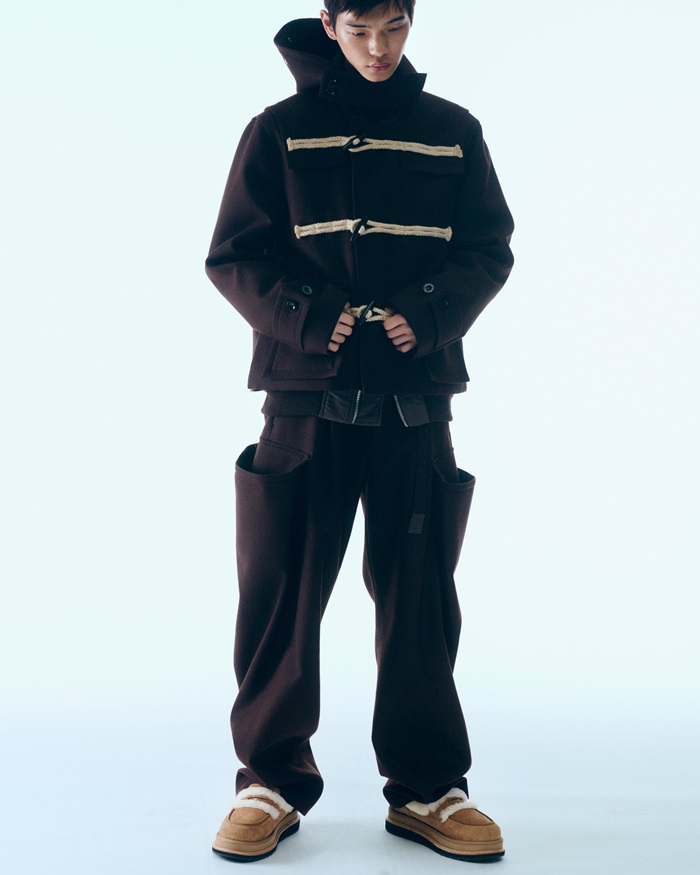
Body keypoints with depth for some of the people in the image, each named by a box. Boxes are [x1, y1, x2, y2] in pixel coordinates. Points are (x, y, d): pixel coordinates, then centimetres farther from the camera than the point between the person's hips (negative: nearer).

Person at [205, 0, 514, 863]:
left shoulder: (453, 131, 12)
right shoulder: (279, 131, 7)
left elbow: (488, 250, 10)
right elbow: (234, 256, 3)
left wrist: (428, 314, -9)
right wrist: (311, 316, -13)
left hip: (417, 395, 1)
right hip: (306, 392, -1)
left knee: (419, 594, 4)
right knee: (282, 590, 1)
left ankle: (427, 787, 18)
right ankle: (273, 781, 17)